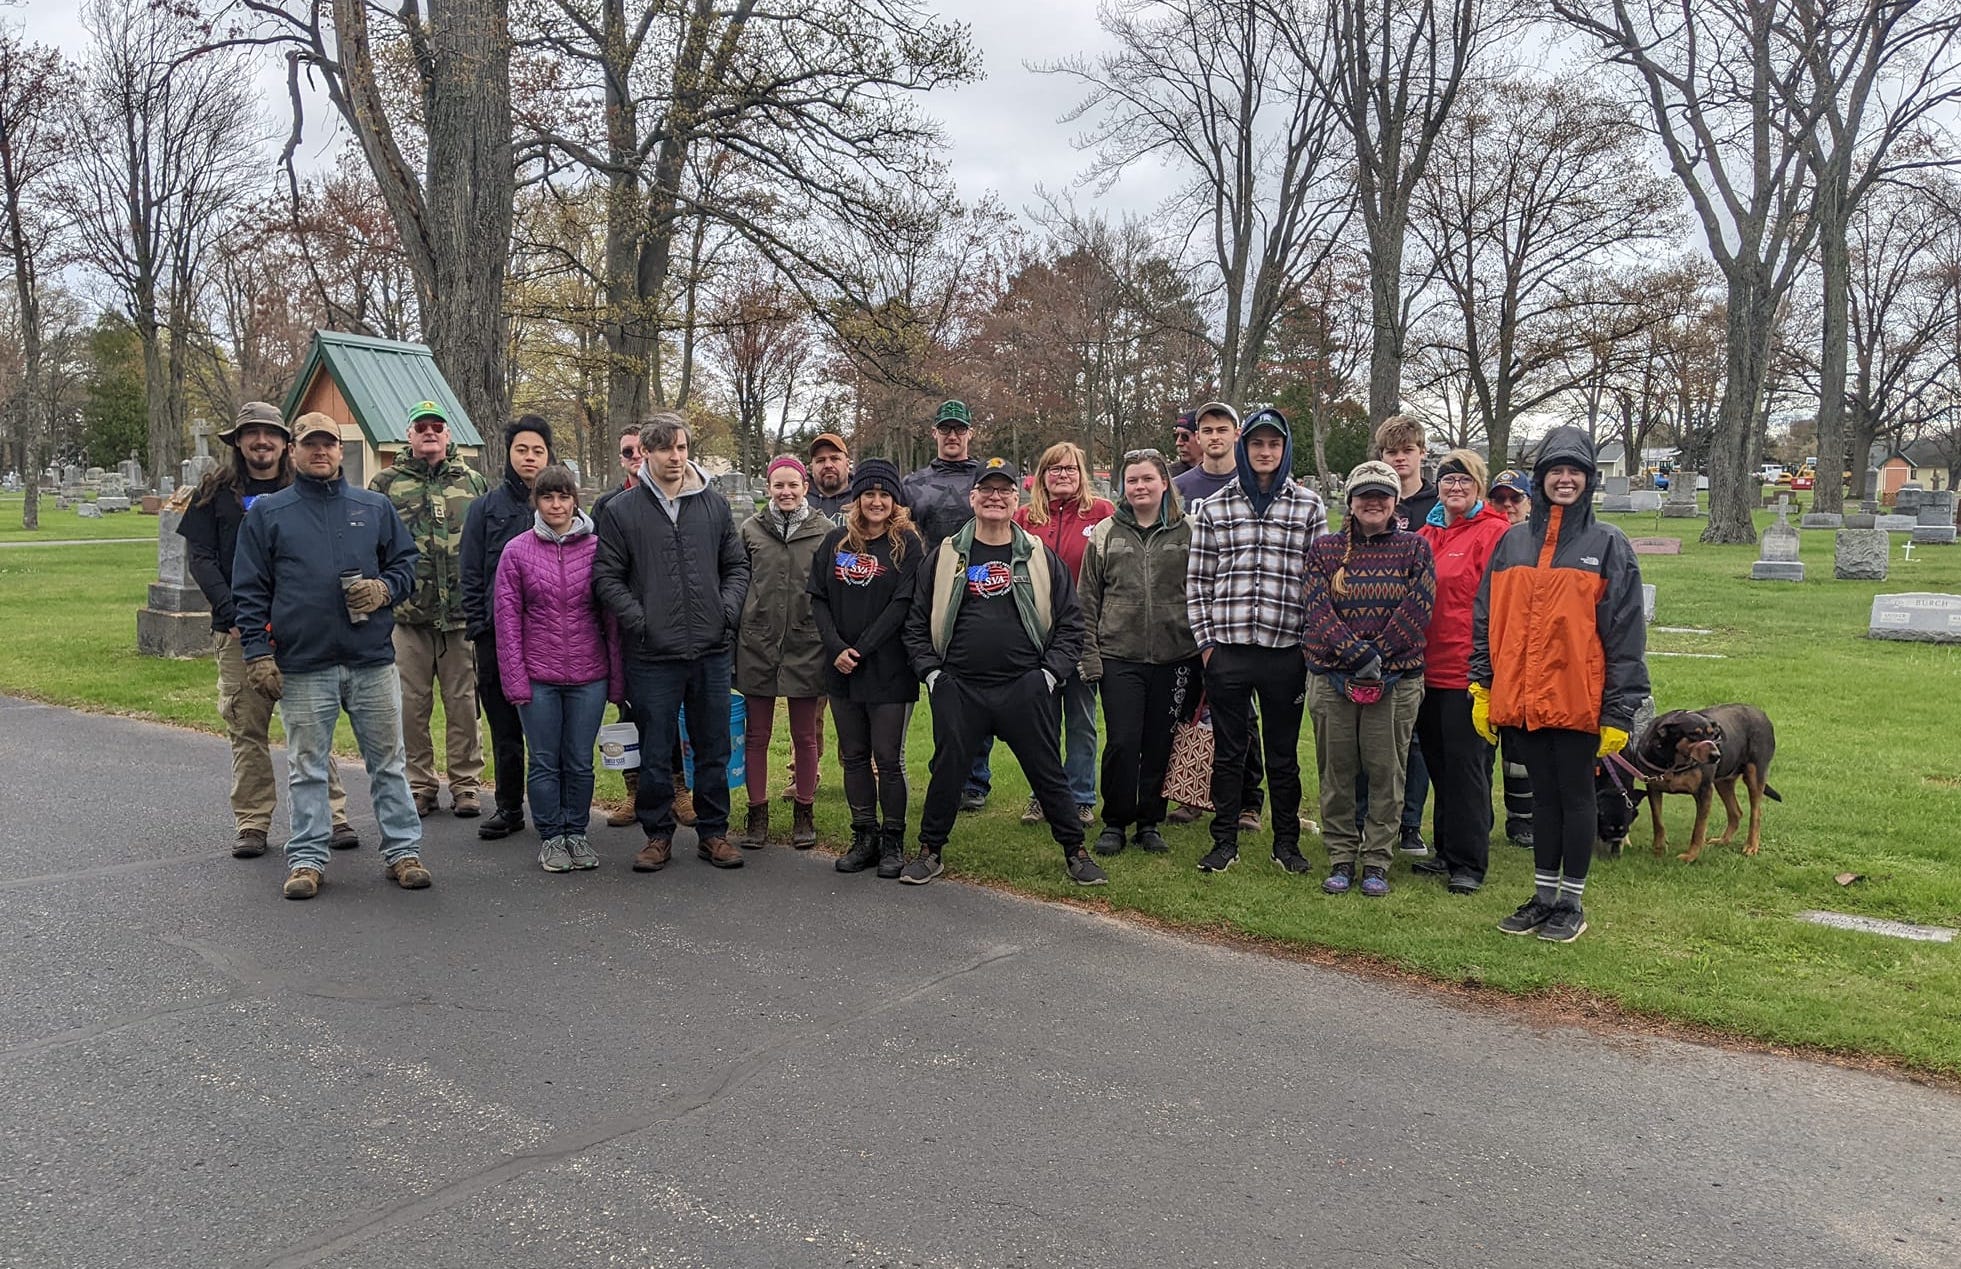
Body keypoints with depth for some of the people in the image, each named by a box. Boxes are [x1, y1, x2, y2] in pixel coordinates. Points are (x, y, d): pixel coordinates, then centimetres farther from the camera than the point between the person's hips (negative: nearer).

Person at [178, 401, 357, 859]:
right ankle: (252, 824, 10)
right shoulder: (216, 492, 9)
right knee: (246, 730, 2)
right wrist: (231, 610, -10)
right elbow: (201, 558, 4)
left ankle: (332, 815, 6)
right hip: (238, 631, 1)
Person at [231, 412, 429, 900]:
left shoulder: (375, 507, 11)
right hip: (302, 666, -1)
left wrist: (385, 589, -5)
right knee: (307, 767, 6)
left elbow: (407, 562, 17)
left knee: (388, 760, 6)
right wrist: (258, 653, -4)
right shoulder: (268, 513, 6)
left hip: (373, 661, 1)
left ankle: (403, 850, 15)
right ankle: (307, 858, 16)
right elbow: (250, 590, 4)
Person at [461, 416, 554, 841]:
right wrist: (477, 626, -3)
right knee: (504, 729, 8)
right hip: (498, 635, 1)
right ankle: (509, 807, 19)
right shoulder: (486, 507, 8)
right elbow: (472, 574, 6)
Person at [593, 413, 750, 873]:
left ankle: (713, 832, 23)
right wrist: (638, 619, -11)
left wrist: (728, 609, -3)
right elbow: (606, 576, 0)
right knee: (654, 753, 6)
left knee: (714, 749, 10)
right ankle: (657, 833, 21)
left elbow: (737, 565, 13)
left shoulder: (714, 505, 8)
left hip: (712, 650, 2)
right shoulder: (622, 510, 0)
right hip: (652, 654, -2)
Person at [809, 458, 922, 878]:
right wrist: (836, 648, -9)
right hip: (842, 671, 4)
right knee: (854, 756, 11)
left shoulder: (908, 544, -4)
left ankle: (893, 842, 13)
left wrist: (861, 648, -15)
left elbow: (903, 604, -12)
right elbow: (818, 597, 5)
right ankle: (864, 837, 22)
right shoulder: (836, 542, 8)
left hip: (889, 670, -4)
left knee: (889, 758, 1)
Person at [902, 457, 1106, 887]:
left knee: (1047, 771, 6)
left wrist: (1051, 672, -3)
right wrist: (930, 671, -2)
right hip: (958, 689, 0)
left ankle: (1075, 851, 20)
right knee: (948, 769, 6)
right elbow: (917, 622, 9)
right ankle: (930, 851, 22)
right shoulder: (945, 557, 7)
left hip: (1025, 689, 0)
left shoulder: (1040, 557, 6)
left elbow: (1071, 622, 7)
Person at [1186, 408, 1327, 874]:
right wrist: (1205, 640, 0)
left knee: (1284, 753, 10)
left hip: (1286, 650, 0)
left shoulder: (1309, 506, 4)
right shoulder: (1214, 508, 5)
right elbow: (1197, 581, 6)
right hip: (1227, 648, 1)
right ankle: (1225, 841, 20)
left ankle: (1286, 842, 24)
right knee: (1228, 751, 8)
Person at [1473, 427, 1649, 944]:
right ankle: (1543, 896, 25)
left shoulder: (1608, 545, -1)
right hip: (1519, 698, 3)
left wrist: (1619, 712, -8)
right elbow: (1486, 618, 10)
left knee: (1575, 795, 6)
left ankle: (1572, 902, 19)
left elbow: (1625, 634, -4)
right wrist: (1482, 687, 4)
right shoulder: (1514, 542, 10)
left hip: (1578, 699, -3)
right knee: (1543, 794, 14)